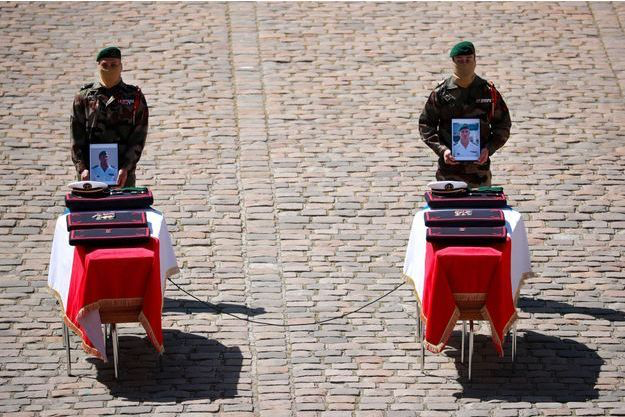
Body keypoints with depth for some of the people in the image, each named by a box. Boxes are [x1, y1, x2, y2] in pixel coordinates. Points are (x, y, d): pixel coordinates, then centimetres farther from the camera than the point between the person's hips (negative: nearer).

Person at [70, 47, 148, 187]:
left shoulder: (134, 97, 7)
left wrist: (126, 168, -12)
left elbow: (139, 136, 0)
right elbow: (76, 137, 4)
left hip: (123, 174, 0)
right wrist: (82, 169, -8)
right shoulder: (84, 97, 8)